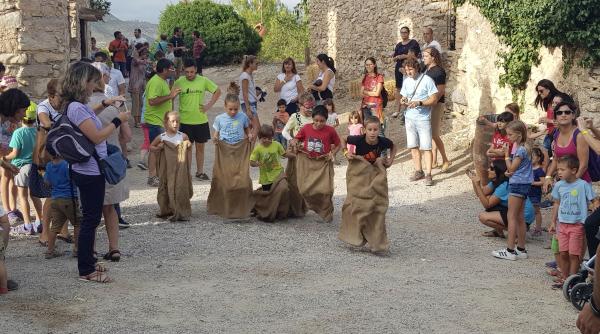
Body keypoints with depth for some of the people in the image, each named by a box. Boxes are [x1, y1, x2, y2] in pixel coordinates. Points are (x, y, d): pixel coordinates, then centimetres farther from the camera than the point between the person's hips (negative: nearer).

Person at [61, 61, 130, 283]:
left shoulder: (79, 106, 9)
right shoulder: (76, 108, -21)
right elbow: (96, 136, -23)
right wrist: (118, 120, -14)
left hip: (91, 171, 10)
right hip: (90, 172, -10)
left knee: (91, 218, 19)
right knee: (91, 219, -2)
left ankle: (88, 262, 30)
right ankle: (86, 270, 6)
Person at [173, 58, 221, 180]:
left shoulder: (203, 81, -2)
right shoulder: (179, 82, -5)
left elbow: (217, 91, 7)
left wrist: (209, 106, 0)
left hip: (201, 120, 2)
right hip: (185, 121, -1)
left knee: (200, 147, 10)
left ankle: (200, 172, 21)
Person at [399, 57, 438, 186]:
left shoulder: (427, 80, -9)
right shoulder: (406, 81, 9)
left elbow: (434, 99, -11)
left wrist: (419, 103, -23)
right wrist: (403, 101, -6)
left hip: (423, 118, -6)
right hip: (410, 118, 6)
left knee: (426, 147, -5)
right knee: (413, 146, 9)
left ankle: (428, 174, -2)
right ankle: (418, 171, 21)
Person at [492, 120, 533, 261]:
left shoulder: (520, 149, -17)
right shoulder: (525, 148, 12)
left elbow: (511, 168, -14)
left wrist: (507, 155, -6)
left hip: (517, 184, -10)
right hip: (523, 183, 10)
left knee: (512, 217, -6)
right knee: (520, 217, 13)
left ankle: (510, 250, -5)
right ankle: (521, 249, 18)